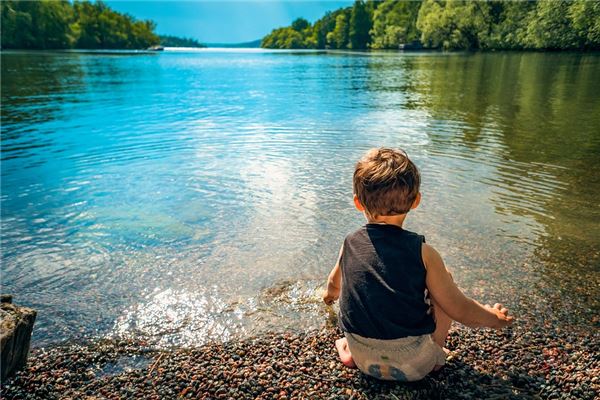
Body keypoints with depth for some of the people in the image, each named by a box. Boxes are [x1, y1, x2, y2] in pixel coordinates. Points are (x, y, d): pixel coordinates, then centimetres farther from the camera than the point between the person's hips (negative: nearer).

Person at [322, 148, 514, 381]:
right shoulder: (422, 252, -16)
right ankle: (435, 354, 17)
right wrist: (495, 319, 13)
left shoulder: (350, 244, -6)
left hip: (364, 360, 3)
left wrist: (331, 293, 41)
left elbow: (335, 283, 15)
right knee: (444, 277, 11)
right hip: (413, 365, -2)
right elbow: (460, 310, -9)